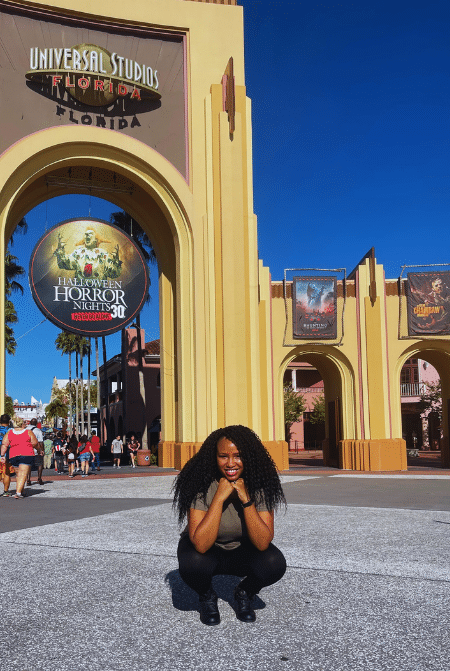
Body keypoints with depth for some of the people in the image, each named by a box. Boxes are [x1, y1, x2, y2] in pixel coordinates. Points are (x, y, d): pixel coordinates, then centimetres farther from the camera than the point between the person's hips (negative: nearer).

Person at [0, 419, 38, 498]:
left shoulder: (9, 433, 8)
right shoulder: (29, 432, 1)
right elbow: (35, 443, 2)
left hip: (13, 456, 4)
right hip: (27, 455, -4)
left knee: (18, 474, 18)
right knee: (23, 475, -6)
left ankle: (20, 491, 21)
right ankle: (18, 492, -17)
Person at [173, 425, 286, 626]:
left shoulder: (259, 486, -20)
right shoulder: (202, 486, -26)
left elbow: (263, 544, -26)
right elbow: (201, 545, -35)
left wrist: (246, 500, -35)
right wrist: (219, 498, -38)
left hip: (243, 551, 2)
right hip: (206, 551, -1)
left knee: (274, 563, -28)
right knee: (192, 564, -35)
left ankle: (244, 594, 6)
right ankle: (207, 596, 2)